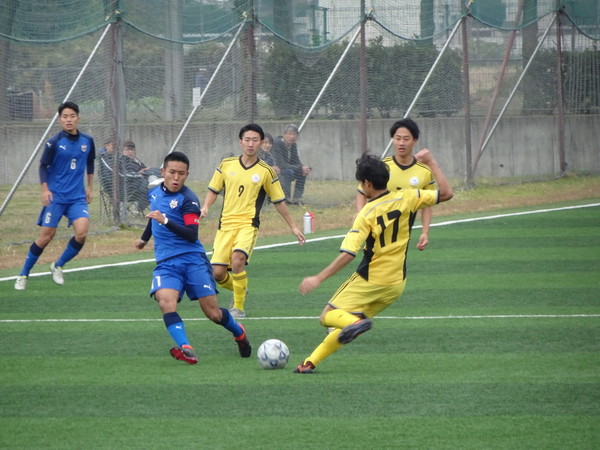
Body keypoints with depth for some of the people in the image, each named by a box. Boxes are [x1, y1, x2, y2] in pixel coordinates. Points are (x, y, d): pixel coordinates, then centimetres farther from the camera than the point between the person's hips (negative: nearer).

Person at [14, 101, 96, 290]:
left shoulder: (87, 141, 3)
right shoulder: (54, 142, -8)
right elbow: (43, 166, -3)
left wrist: (89, 187, 17)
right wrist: (45, 189, -14)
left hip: (77, 197, 3)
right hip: (55, 197, -3)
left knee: (82, 232, -16)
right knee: (46, 236, -4)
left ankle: (58, 266, 9)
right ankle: (23, 275, 11)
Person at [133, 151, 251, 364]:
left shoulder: (188, 199, -9)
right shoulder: (154, 193, 10)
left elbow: (192, 235, -19)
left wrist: (165, 221, -30)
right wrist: (144, 239, 47)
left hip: (193, 259, -4)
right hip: (166, 263, 4)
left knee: (213, 313, -1)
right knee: (165, 301, -28)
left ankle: (239, 333, 32)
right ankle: (185, 348, -37)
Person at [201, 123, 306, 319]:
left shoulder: (266, 172, 2)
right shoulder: (226, 165, 7)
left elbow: (279, 202, 11)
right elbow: (213, 190, 16)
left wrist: (293, 227, 14)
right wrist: (206, 207, -3)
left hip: (248, 224, -3)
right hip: (225, 224, 3)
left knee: (237, 260, -29)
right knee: (218, 272, -5)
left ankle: (239, 307, -13)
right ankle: (239, 290, 30)